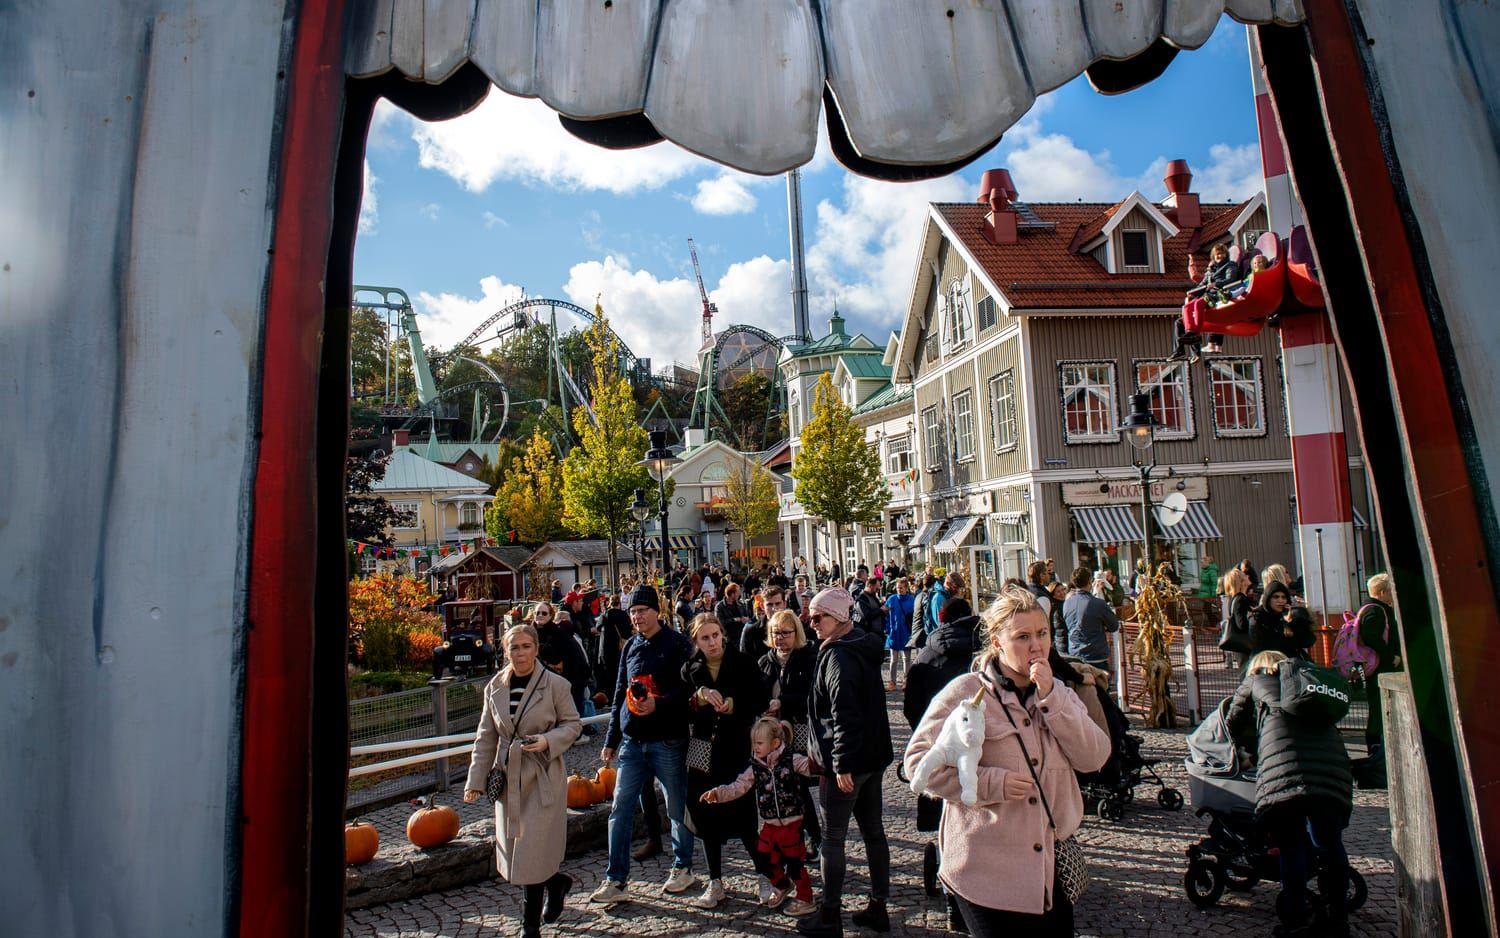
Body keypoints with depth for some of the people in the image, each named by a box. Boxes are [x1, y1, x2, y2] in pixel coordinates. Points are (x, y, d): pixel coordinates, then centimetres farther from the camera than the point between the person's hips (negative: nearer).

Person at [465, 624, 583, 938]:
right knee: (514, 850, 11)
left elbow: (572, 723, -2)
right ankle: (556, 882, 39)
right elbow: (486, 738, 8)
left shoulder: (556, 684, -10)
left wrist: (548, 741, -19)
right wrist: (476, 780, 5)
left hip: (544, 777, -4)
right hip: (508, 778, 5)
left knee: (532, 852, -1)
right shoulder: (495, 687, 3)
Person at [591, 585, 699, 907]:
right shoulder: (630, 647, 11)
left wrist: (658, 704, -25)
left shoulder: (677, 644, -6)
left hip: (668, 740, -5)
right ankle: (616, 880, 15)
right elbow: (620, 695, 16)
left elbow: (688, 688, -11)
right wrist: (611, 739, 14)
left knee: (677, 809, 8)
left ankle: (683, 868, 27)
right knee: (620, 808, 4)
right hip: (633, 741, 5)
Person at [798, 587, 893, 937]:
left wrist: (841, 764, -22)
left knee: (832, 839, 4)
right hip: (874, 755, 9)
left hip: (848, 761, -9)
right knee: (873, 831, 16)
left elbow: (844, 714, -25)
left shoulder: (838, 656, -20)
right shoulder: (863, 647, 8)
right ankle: (878, 907, 27)